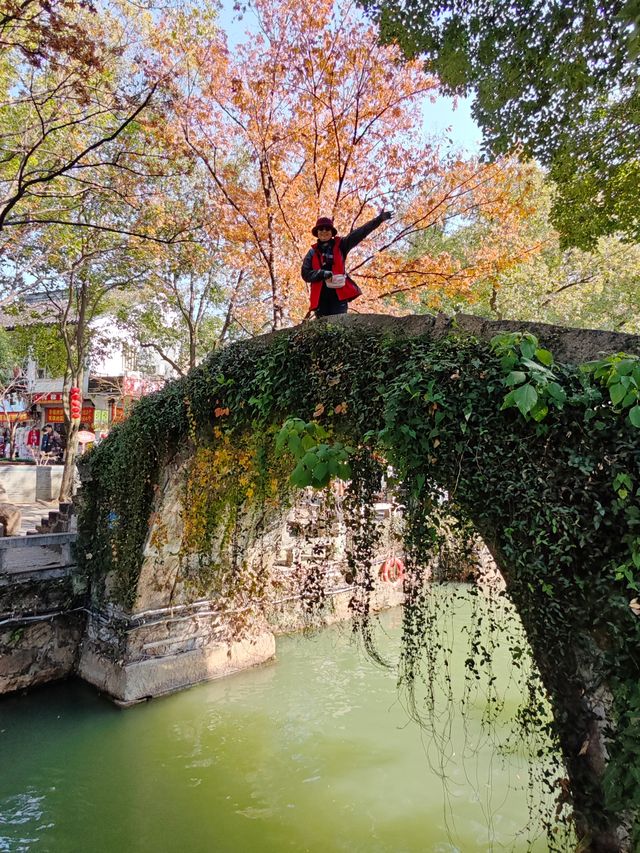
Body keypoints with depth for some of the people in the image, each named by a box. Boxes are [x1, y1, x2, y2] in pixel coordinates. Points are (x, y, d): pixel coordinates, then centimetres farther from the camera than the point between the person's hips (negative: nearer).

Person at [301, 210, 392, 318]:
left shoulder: (340, 245, 11)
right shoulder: (312, 252, 12)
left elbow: (359, 233, 4)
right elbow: (306, 274, 3)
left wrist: (379, 219, -2)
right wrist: (323, 273, -14)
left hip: (339, 294, -1)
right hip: (320, 296, 1)